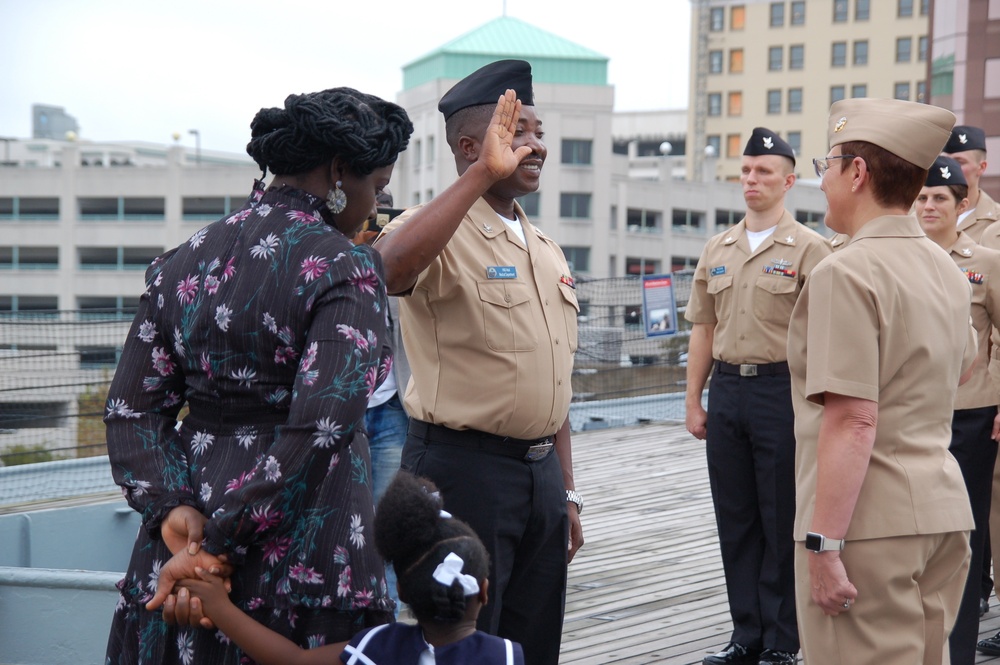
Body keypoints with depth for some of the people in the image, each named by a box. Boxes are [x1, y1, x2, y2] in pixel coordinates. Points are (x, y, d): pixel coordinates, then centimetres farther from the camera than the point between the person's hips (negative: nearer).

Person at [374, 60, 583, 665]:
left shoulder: (547, 252, 15)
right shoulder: (441, 234, -9)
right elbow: (386, 269, -35)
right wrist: (483, 175, -33)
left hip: (541, 471, 8)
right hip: (463, 464, -7)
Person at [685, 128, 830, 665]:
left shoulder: (808, 248, -4)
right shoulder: (717, 250, 12)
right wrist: (694, 400, 11)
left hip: (782, 389, -5)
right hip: (727, 389, 5)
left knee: (782, 521, 2)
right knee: (735, 519, 10)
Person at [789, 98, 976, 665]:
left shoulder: (848, 273, -15)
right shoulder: (947, 269, 12)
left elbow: (853, 422, -22)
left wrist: (823, 544, -21)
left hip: (869, 521, -9)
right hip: (945, 510, 9)